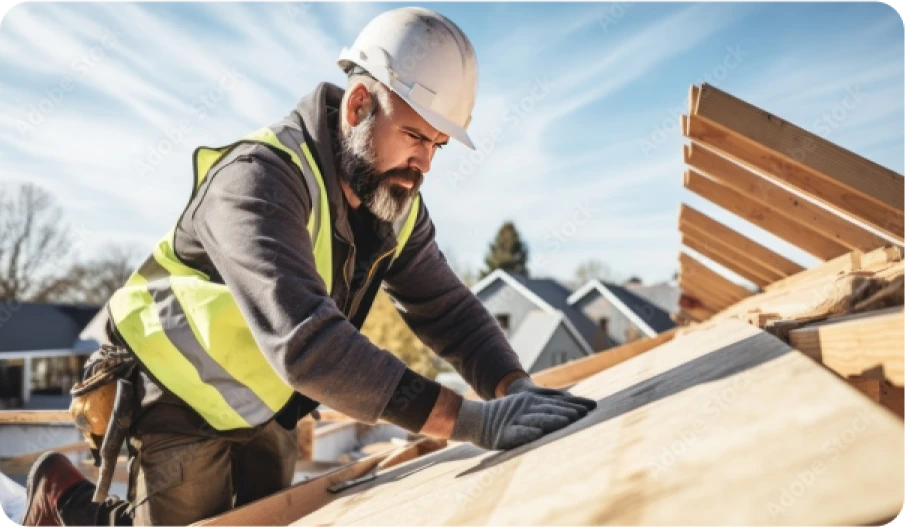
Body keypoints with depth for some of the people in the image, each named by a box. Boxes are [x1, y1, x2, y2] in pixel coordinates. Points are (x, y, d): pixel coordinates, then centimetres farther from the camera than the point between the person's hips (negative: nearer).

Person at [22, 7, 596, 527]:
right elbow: (305, 340, -47)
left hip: (264, 410, 7)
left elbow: (450, 309, -7)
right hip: (183, 402, -7)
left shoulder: (398, 206, -9)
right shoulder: (259, 178, -34)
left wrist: (516, 390, -27)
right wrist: (474, 421, -50)